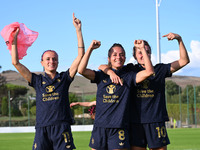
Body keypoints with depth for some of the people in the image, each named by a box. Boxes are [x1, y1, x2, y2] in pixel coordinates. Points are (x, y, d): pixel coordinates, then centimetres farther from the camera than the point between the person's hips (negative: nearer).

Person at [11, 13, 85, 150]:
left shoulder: (64, 78, 11)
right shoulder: (37, 80, 13)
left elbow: (80, 55, 6)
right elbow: (16, 63, 11)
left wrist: (78, 30, 3)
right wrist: (14, 39, 10)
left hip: (62, 127, -1)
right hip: (42, 128, 1)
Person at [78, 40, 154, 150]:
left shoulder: (128, 77, 8)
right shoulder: (101, 76, 11)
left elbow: (149, 72, -5)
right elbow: (81, 70, -3)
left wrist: (142, 49, -5)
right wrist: (90, 49, -5)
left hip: (119, 127, -1)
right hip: (99, 126, 2)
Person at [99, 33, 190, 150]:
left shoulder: (160, 70, 10)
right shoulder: (131, 70, 9)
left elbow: (184, 61, 5)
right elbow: (102, 67, 8)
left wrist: (179, 39, -3)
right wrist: (111, 72, -14)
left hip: (156, 121, 0)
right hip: (136, 121, 0)